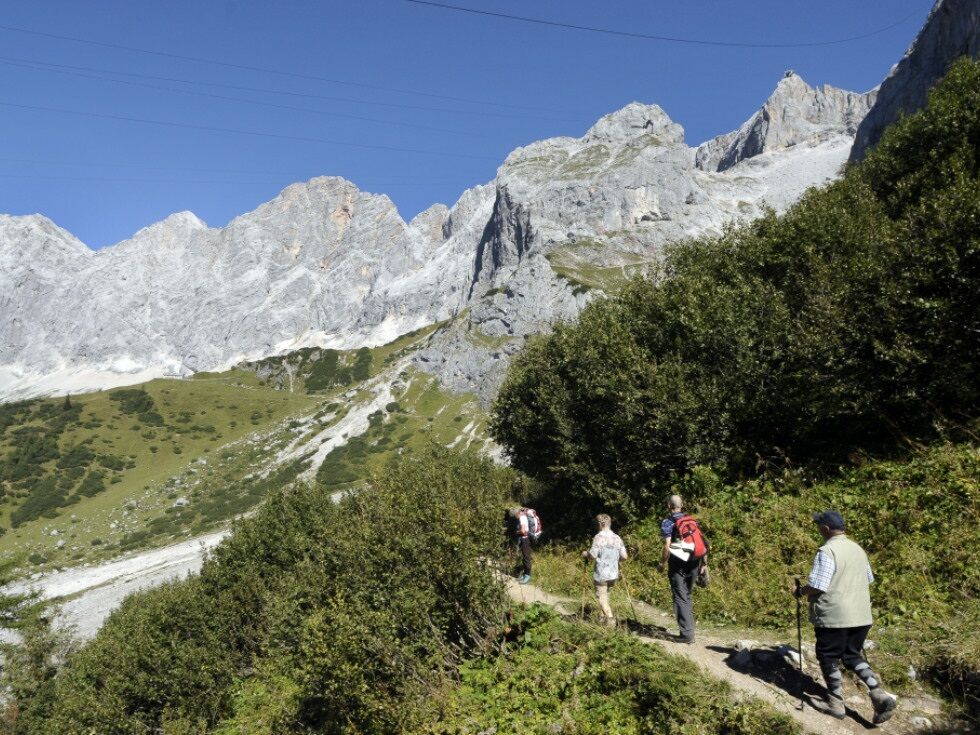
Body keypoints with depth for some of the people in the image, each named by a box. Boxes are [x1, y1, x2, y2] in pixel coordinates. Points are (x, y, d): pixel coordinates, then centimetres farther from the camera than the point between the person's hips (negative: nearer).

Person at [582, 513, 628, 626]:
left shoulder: (599, 537, -13)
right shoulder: (617, 538, 3)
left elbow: (593, 554, -19)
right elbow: (624, 556, 3)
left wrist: (585, 554, 1)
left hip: (601, 574, -6)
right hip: (614, 574, 6)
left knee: (602, 597, 0)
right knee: (606, 595, 22)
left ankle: (610, 618, -15)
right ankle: (604, 617, 28)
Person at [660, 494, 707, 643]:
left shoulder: (668, 523, -9)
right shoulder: (692, 520, 7)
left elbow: (667, 546, -16)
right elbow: (703, 543, 5)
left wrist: (662, 563, -4)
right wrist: (704, 563, 11)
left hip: (678, 565, -5)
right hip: (693, 564, 5)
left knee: (681, 599, 0)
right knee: (687, 596, 20)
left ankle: (687, 634, -2)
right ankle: (689, 627, 26)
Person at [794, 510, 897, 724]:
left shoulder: (827, 552, -18)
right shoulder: (858, 550, 9)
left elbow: (816, 587, -21)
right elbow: (868, 580, 21)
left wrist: (801, 592, -2)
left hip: (834, 617, -8)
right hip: (861, 616, 8)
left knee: (828, 658, 9)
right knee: (852, 656, 19)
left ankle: (836, 703, 18)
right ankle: (879, 695, 5)